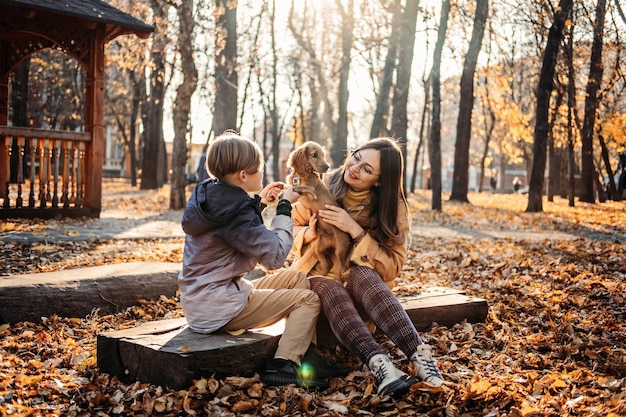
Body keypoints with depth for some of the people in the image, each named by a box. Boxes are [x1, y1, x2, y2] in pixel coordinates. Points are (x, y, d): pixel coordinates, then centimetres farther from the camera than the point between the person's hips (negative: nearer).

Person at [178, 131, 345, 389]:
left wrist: (259, 203, 15)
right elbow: (275, 256, -19)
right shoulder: (234, 211, -24)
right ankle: (283, 366, -8)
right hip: (217, 308, -10)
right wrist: (284, 208, -10)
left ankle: (305, 356, 11)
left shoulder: (210, 195, 6)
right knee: (307, 299, -3)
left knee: (297, 278, 14)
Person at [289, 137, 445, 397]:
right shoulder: (324, 185, -7)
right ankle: (379, 364, -55)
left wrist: (356, 231, -27)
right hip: (318, 277, 1)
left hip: (363, 282, 0)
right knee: (330, 289, -36)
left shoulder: (393, 208, -8)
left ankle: (419, 354, -49)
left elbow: (392, 267, -15)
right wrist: (308, 234, -21)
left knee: (362, 275, -37)